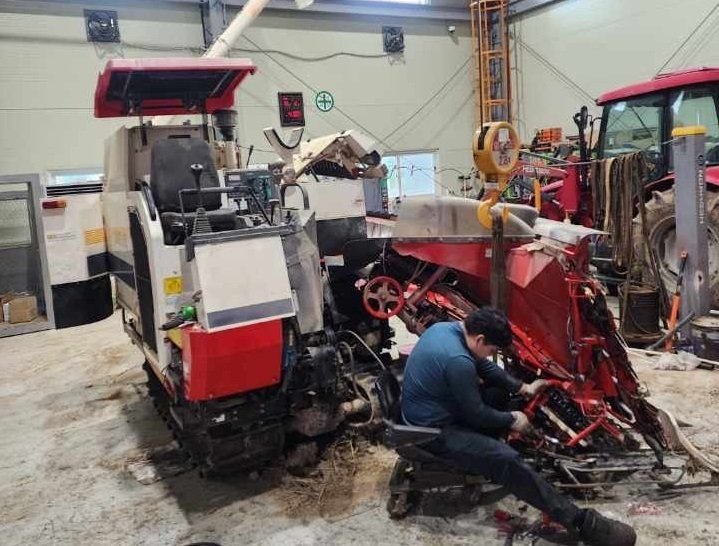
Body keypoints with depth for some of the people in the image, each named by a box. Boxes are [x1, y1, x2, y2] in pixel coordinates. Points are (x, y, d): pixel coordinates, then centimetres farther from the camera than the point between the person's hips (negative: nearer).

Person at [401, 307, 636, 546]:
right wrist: (512, 420, -1)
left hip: (432, 408, 10)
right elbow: (476, 415, -18)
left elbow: (484, 367, 13)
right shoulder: (458, 360, -31)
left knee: (498, 392, 20)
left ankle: (485, 457, 25)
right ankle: (581, 522, -12)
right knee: (508, 462, -18)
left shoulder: (444, 327, -2)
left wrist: (523, 387, 13)